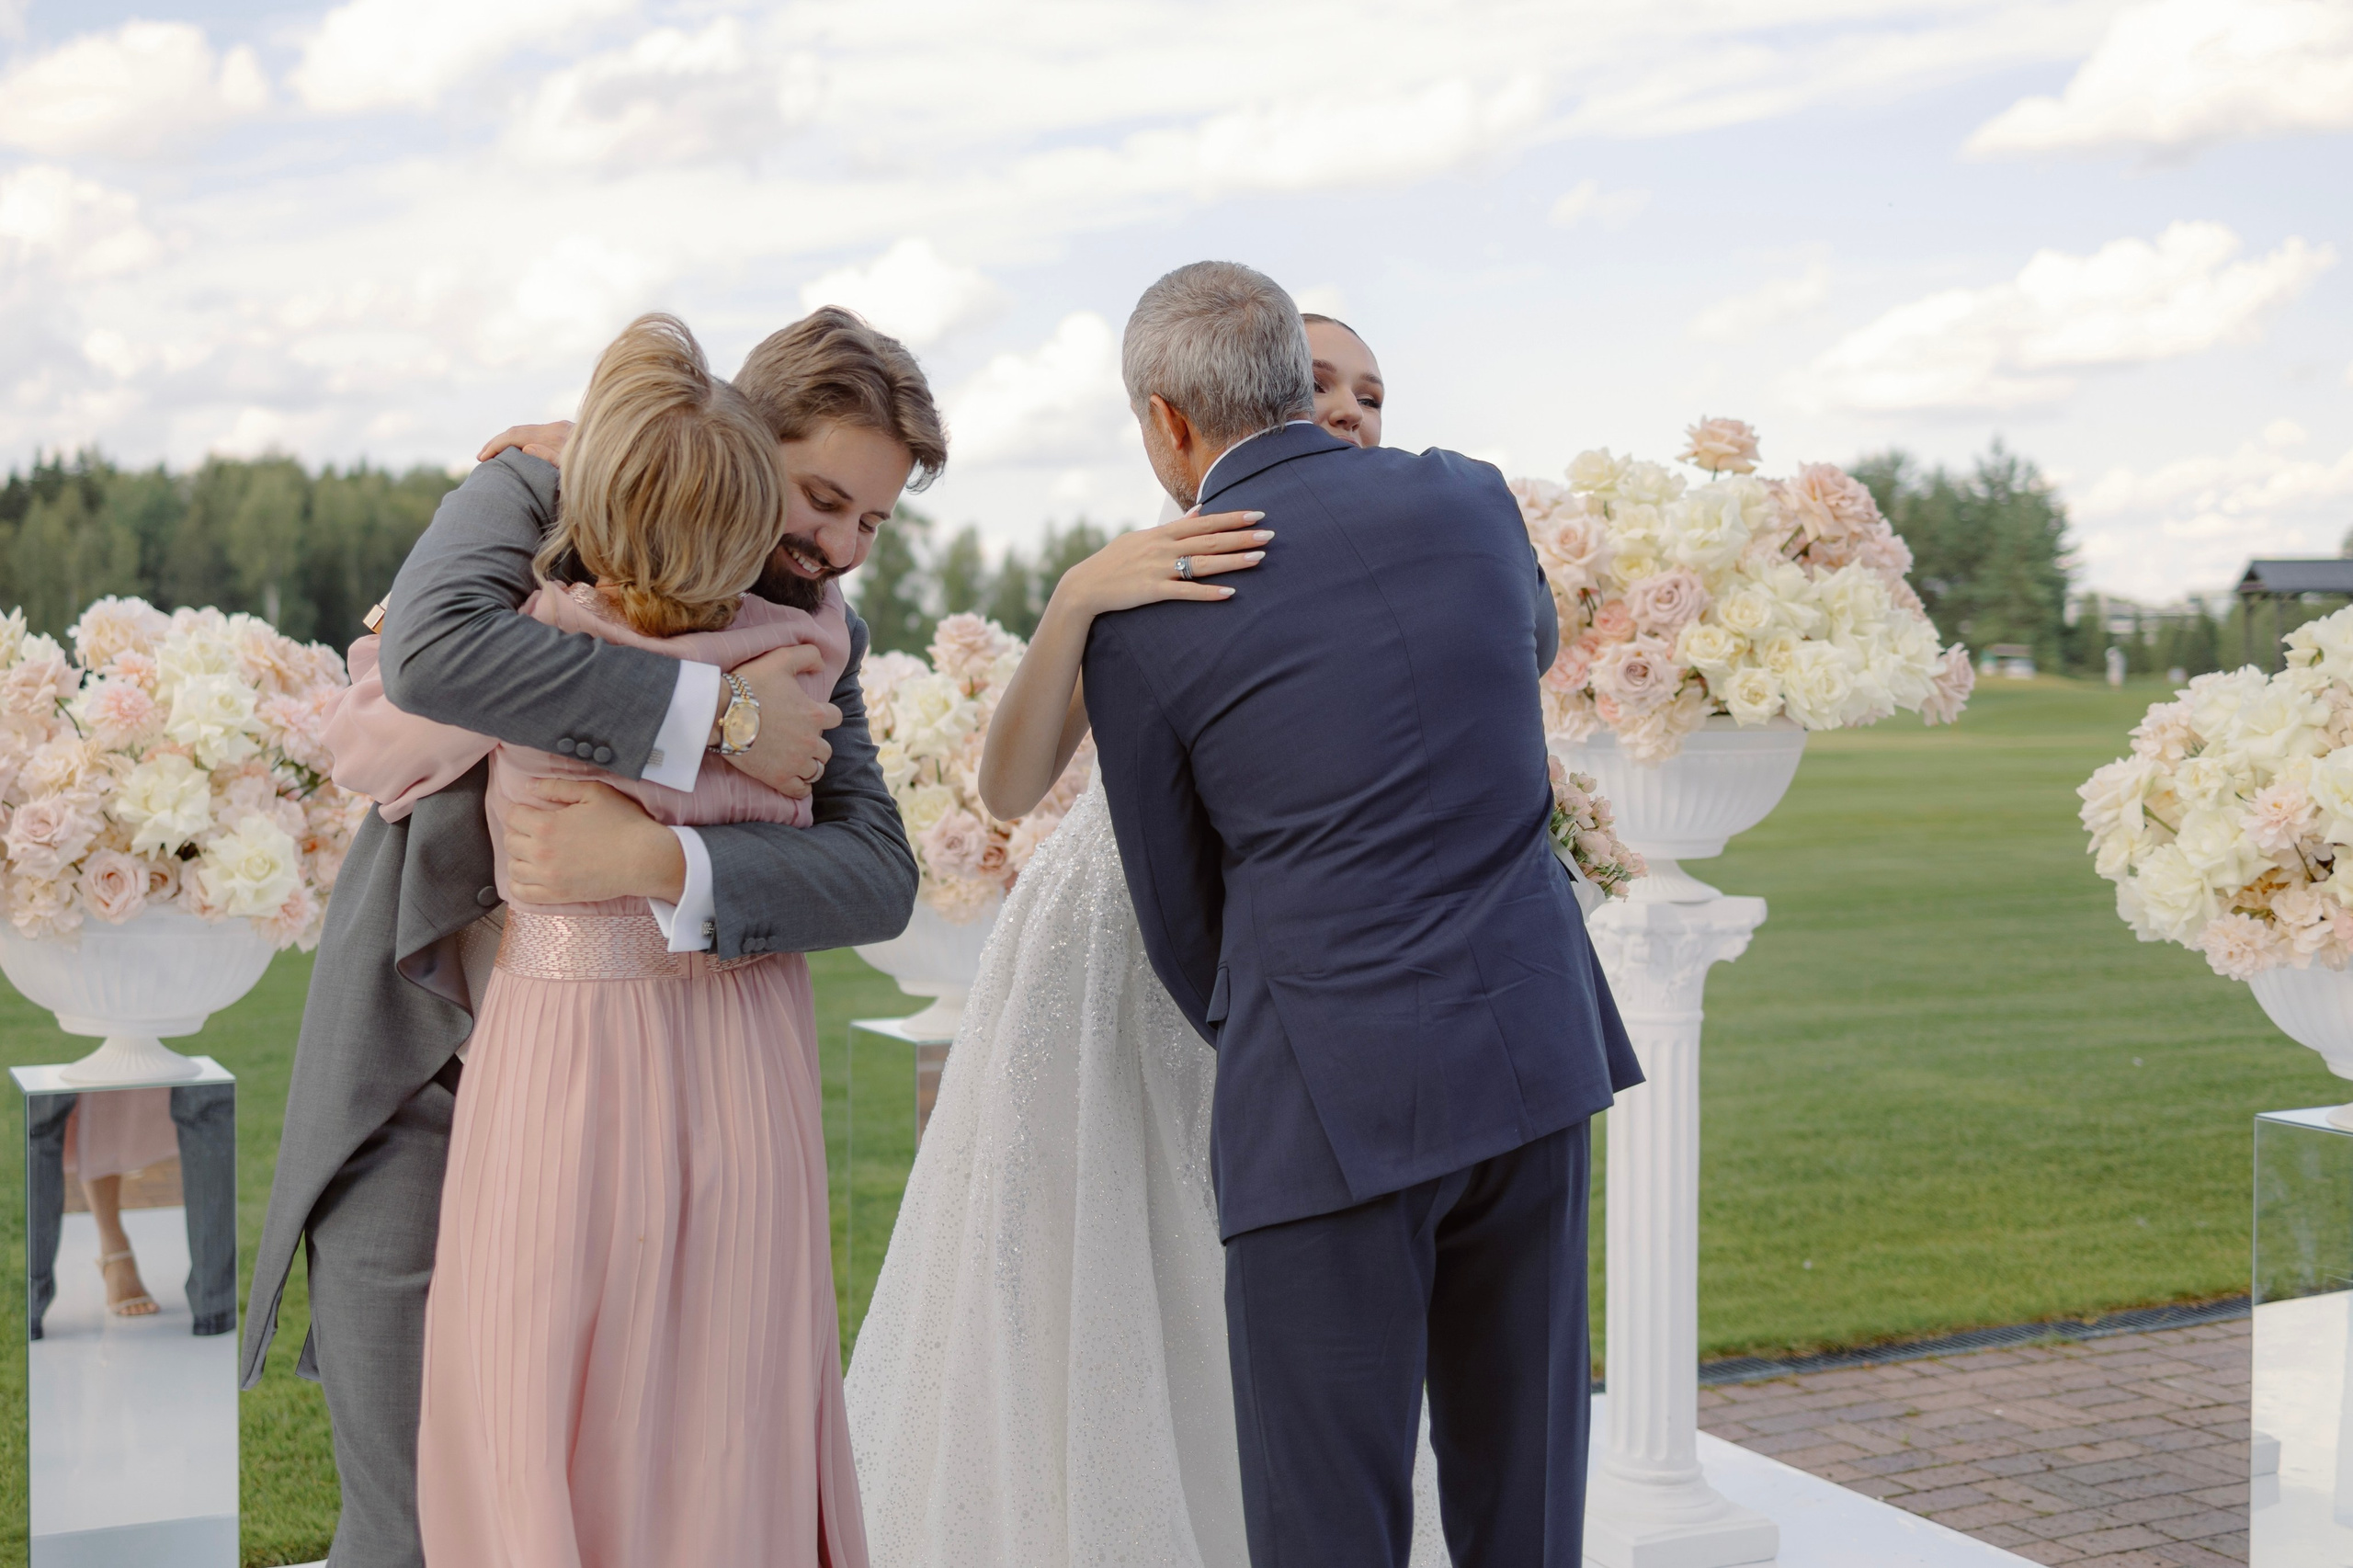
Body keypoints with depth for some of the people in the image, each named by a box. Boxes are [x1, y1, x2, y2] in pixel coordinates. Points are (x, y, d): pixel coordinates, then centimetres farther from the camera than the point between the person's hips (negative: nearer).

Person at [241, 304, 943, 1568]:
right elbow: (431, 649, -32)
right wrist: (714, 714, -30)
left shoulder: (815, 640, 0)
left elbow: (876, 879, -15)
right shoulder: (541, 493, -10)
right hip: (413, 1094, -3)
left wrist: (655, 863, -31)